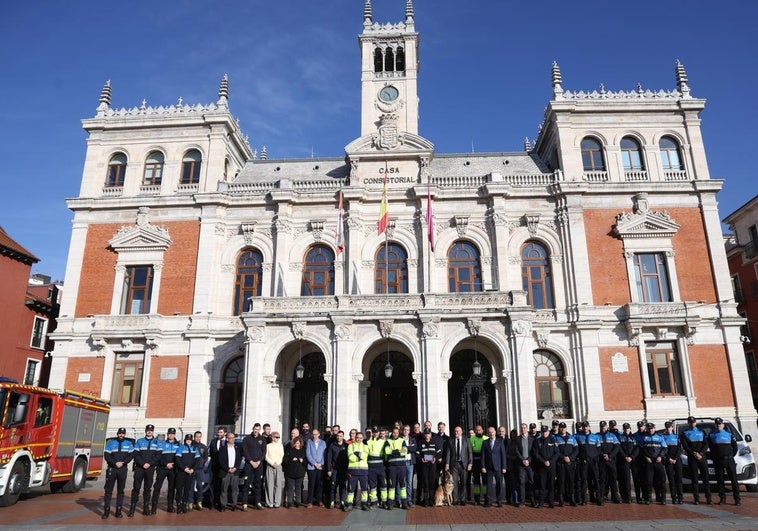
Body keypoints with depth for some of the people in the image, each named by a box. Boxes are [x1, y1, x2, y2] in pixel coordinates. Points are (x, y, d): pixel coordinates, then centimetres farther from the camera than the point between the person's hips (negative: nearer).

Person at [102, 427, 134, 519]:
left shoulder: (128, 443, 7)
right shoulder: (111, 442, 3)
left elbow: (131, 455, 1)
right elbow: (106, 455, -4)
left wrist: (123, 462, -14)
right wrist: (115, 463, -16)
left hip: (123, 469, 1)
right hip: (111, 469, -1)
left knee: (120, 490, 6)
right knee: (108, 490, 0)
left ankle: (118, 511, 12)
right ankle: (106, 511, 6)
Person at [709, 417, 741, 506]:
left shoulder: (729, 434, 5)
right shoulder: (711, 435, 7)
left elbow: (735, 447, 11)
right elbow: (711, 448, 14)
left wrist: (731, 456, 7)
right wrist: (714, 457, 8)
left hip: (729, 460, -1)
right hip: (718, 461, 1)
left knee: (734, 479, -1)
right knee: (720, 480, 4)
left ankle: (737, 498, 5)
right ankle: (722, 498, 11)